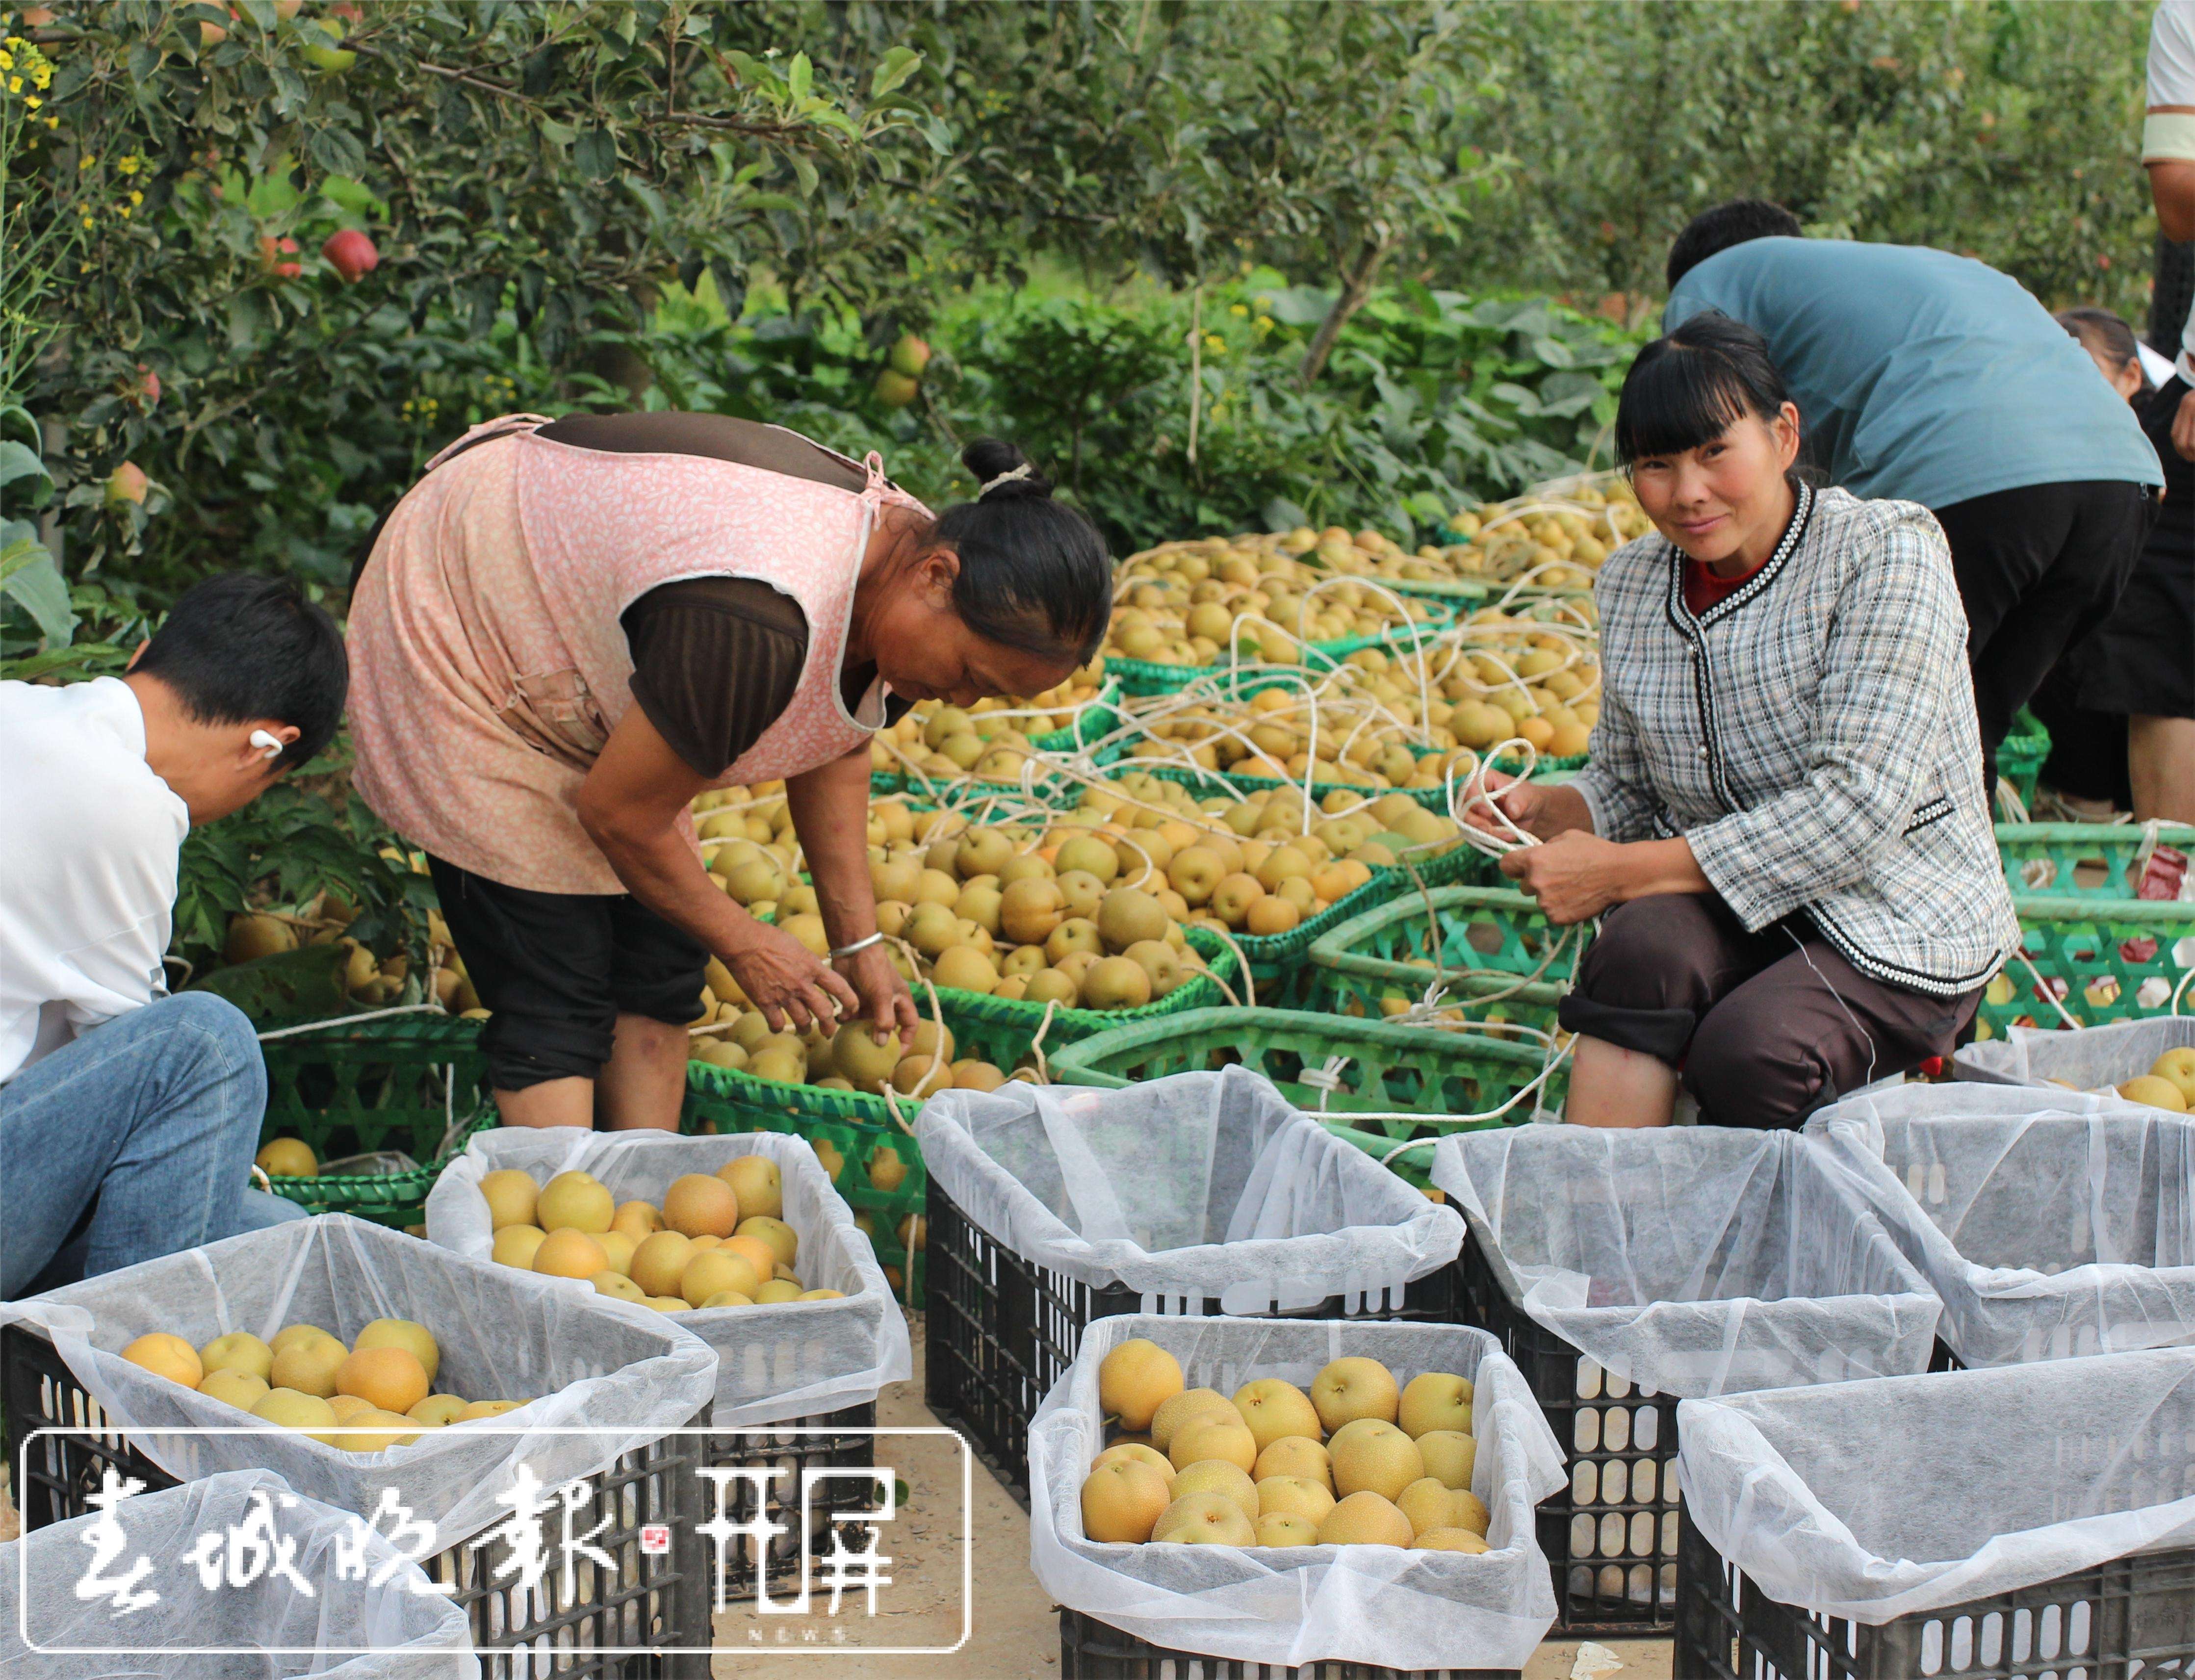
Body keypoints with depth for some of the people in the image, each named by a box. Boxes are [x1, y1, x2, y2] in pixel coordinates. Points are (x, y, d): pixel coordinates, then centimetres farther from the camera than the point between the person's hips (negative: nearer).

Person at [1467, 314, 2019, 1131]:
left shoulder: (1885, 552, -11)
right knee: (1644, 942, -31)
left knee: (1746, 1054, -34)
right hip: (1728, 913, 4)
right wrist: (1546, 809, -8)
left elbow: (1861, 808, -20)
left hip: (1899, 930, -4)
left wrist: (1620, 871, -20)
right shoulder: (1629, 584, 7)